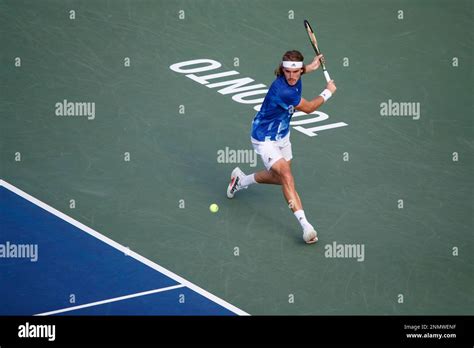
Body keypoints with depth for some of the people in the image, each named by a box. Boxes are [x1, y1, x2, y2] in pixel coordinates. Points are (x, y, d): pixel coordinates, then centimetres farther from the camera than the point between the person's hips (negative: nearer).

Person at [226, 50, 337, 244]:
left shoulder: (295, 80, -11)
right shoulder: (282, 90, -36)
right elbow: (308, 108, -19)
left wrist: (310, 67, 9)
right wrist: (328, 92, -6)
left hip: (282, 135, 9)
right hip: (265, 139, -9)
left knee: (279, 178, 22)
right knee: (286, 176, -22)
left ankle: (241, 179, 46)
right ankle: (305, 225, -27)